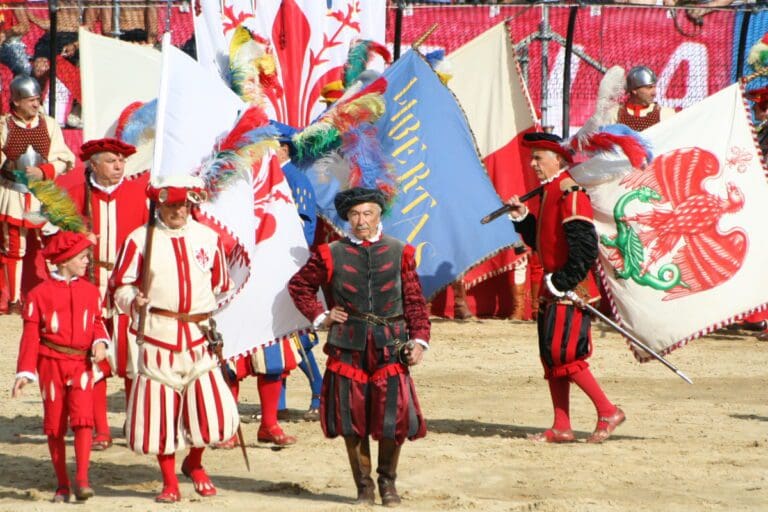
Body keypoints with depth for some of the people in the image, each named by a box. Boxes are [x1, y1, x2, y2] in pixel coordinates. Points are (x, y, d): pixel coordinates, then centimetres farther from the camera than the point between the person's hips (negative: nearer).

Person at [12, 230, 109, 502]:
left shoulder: (90, 291, 7)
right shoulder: (40, 293, -2)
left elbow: (97, 322, 16)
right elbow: (31, 334, -3)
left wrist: (100, 342, -7)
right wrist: (25, 372, -7)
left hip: (81, 363, 1)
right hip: (52, 364, -1)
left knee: (83, 418, -15)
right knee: (55, 426, 6)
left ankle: (82, 480, -13)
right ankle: (62, 485, 17)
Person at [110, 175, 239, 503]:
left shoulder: (209, 238, 10)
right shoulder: (140, 239, 0)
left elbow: (221, 286, 18)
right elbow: (120, 286, 1)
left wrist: (217, 324, 11)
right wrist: (134, 300, -19)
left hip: (199, 336, 2)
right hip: (157, 336, -2)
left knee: (212, 408, -5)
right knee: (161, 408, 1)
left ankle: (194, 463, 24)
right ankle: (169, 482, 18)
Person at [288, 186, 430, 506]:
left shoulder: (400, 253, 6)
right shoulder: (331, 255, 5)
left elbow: (415, 301, 7)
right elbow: (299, 286, 16)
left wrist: (419, 339, -3)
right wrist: (320, 317, 5)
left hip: (390, 348, 0)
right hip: (348, 348, 0)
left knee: (394, 417, -4)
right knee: (352, 420, 3)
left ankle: (387, 481, 16)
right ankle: (363, 485, 16)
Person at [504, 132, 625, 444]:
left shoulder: (570, 194, -15)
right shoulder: (549, 193, 16)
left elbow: (585, 246, -22)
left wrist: (564, 281, -20)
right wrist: (522, 219, 10)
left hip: (570, 290, -10)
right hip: (553, 289, 10)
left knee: (564, 353, -12)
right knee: (550, 356, 9)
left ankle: (608, 412, -2)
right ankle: (561, 428, 13)